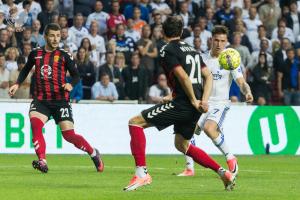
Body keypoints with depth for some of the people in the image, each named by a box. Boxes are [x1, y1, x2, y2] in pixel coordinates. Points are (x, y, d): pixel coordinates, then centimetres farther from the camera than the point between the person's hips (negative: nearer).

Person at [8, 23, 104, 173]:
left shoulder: (64, 56, 2)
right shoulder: (35, 54, 9)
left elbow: (76, 75, 2)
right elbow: (26, 69, 24)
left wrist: (71, 85, -19)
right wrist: (17, 84, 9)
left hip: (60, 100, -2)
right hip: (40, 100, 2)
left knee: (69, 135, -5)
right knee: (35, 124, -26)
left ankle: (94, 154, 20)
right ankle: (42, 161, -30)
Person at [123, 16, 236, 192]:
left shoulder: (167, 51, -6)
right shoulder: (191, 50, 18)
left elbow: (183, 77, -18)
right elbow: (208, 76, 15)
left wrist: (193, 101, -10)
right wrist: (204, 100, 5)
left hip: (182, 103, -8)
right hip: (195, 106, 8)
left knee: (135, 122, -3)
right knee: (182, 145, 27)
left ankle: (142, 173, -14)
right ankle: (223, 173, 21)